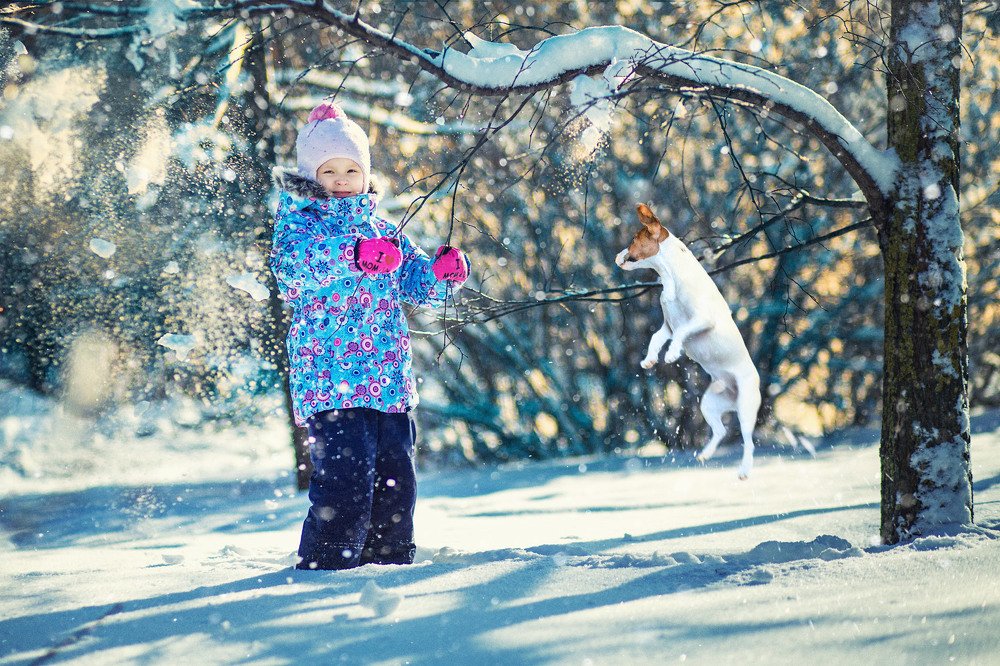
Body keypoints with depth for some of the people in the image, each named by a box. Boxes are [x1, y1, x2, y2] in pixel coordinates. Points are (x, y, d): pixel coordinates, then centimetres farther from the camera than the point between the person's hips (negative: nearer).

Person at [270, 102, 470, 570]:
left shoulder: (383, 230, 20)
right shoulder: (298, 220, 1)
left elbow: (416, 281, 21)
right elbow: (290, 265, -21)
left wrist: (443, 273, -3)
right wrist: (352, 255, -36)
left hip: (389, 381, 6)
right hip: (329, 380, -6)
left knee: (395, 481, 8)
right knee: (346, 479, -16)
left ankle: (389, 560, 22)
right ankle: (324, 565, -6)